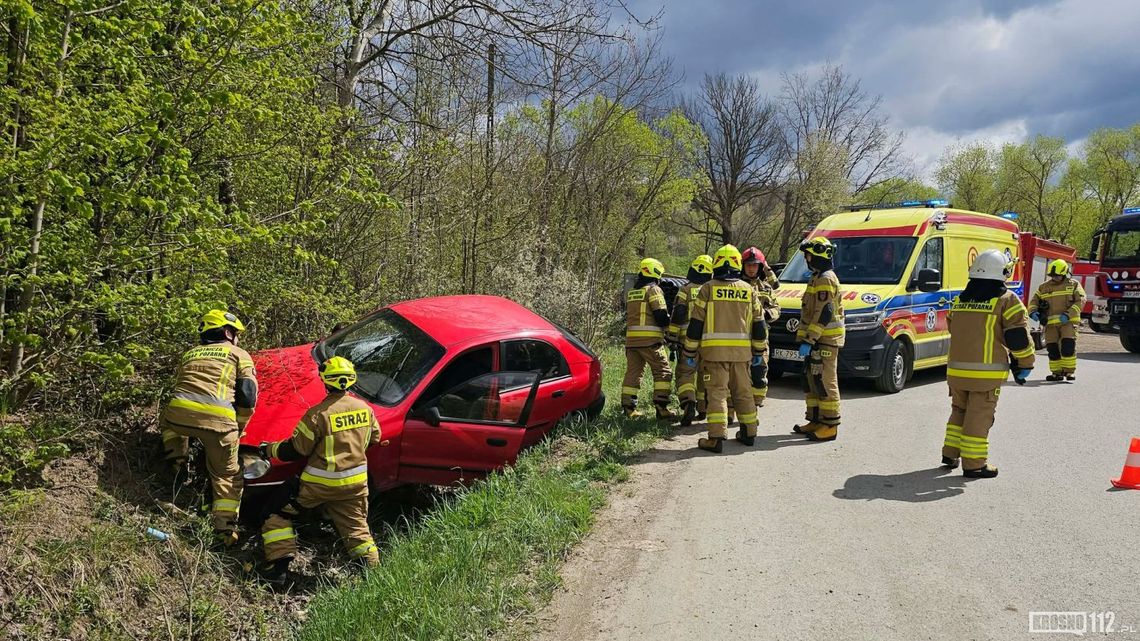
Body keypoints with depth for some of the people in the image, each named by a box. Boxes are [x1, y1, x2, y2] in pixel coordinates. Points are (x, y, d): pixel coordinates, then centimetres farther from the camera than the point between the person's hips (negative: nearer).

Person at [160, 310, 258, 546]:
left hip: (179, 415, 3)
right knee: (228, 476, 15)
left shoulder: (190, 354, 30)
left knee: (166, 420, 41)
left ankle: (177, 461, 24)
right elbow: (247, 396, 8)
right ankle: (226, 528, 5)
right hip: (218, 421, -3)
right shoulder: (239, 354, 18)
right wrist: (237, 428, 21)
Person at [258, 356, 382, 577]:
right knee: (356, 527, 16)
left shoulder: (318, 414, -17)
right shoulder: (364, 409, -1)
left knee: (279, 513, 12)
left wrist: (270, 450, 5)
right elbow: (374, 438, 15)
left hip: (319, 484, -4)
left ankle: (279, 562, 6)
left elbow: (296, 450, -12)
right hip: (355, 483, 5)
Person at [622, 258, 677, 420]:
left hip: (631, 338, 7)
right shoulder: (654, 290, -4)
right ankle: (661, 408, -8)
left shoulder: (630, 293, 18)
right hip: (650, 339, -7)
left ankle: (628, 408, 12)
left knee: (632, 372, 11)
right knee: (663, 372, -1)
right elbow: (661, 315, -11)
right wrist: (666, 322, 7)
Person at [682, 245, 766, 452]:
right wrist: (757, 351, 23)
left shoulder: (708, 289, -2)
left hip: (714, 350, -3)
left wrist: (690, 352, 5)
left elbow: (696, 324, -2)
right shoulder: (748, 290, 8)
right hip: (742, 351, 3)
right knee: (743, 391, 15)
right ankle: (749, 433, 24)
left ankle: (717, 437, -10)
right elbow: (759, 325, 12)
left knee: (717, 392, -3)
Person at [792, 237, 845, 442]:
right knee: (812, 381, 14)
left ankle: (830, 426, -4)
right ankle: (815, 421, 22)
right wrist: (806, 340, 21)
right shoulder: (817, 278, 19)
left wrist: (808, 341, -24)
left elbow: (824, 314, -22)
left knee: (826, 382, -8)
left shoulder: (826, 279, -15)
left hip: (826, 341, -11)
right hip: (818, 340, 11)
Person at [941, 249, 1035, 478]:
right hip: (986, 373, -5)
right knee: (979, 417, 0)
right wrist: (1024, 365, 0)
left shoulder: (960, 300, 12)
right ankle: (973, 464, 4)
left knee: (959, 411, 20)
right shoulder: (1006, 301, -7)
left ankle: (950, 454, 22)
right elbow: (1019, 337, -10)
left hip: (956, 370, 6)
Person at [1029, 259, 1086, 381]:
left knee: (1068, 345, -15)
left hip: (1068, 321, -3)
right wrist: (1033, 312, -8)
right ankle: (1057, 372, 11)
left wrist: (1068, 314, -17)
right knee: (1052, 348, 1)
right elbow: (1034, 301, 15)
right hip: (1050, 323, 3)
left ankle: (1069, 371, -6)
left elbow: (1080, 301, -3)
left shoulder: (1073, 285, 6)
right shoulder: (1043, 287, 14)